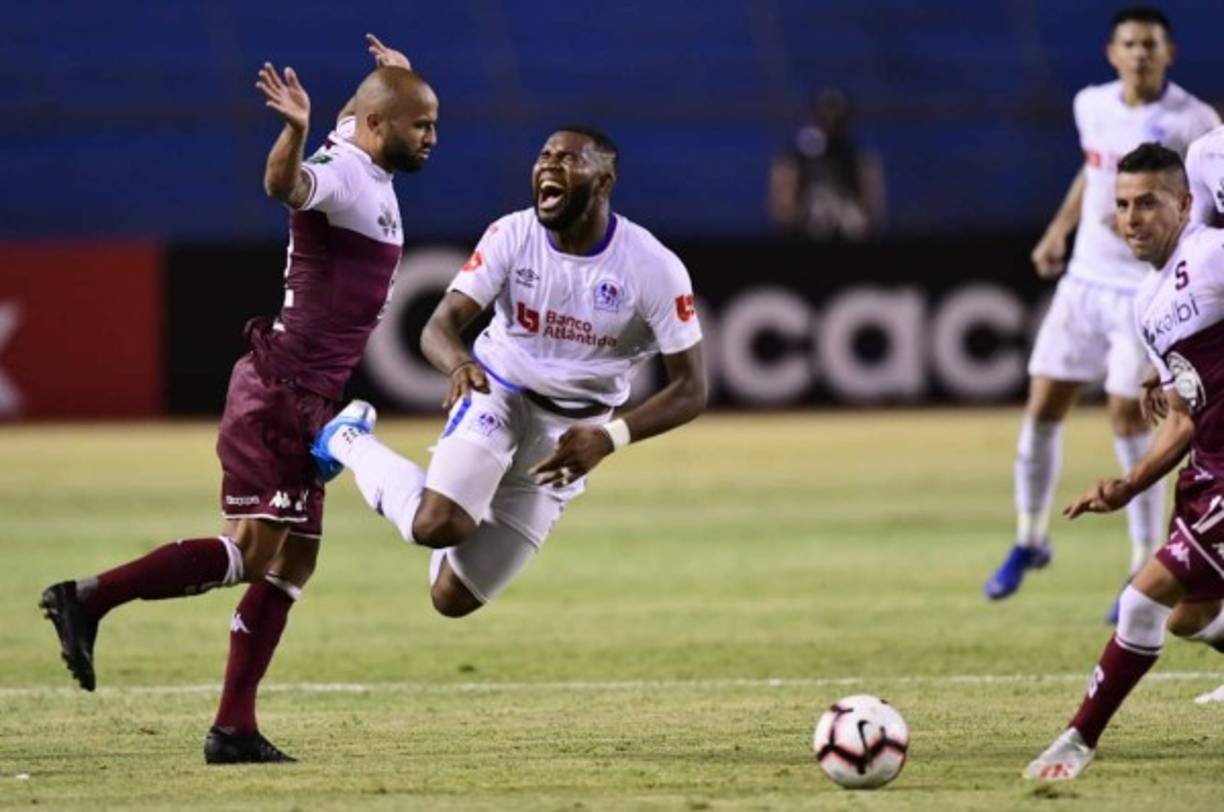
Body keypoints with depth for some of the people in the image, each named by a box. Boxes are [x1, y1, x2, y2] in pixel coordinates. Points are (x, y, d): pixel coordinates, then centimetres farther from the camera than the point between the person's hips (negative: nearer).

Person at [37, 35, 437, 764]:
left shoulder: (373, 176, 14)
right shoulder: (341, 172, -14)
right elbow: (285, 184, -41)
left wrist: (396, 80, 33)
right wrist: (296, 132, -58)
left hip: (307, 401, 10)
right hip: (279, 391, -10)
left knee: (293, 557, 8)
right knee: (252, 549, -16)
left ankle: (235, 728, 9)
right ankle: (89, 599, -15)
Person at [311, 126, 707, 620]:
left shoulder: (653, 268, -17)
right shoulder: (512, 236, -12)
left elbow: (691, 389, -14)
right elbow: (439, 327, -16)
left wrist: (609, 438, -30)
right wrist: (460, 363, -42)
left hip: (570, 430, 1)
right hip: (498, 391, -1)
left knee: (453, 596, -1)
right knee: (437, 524, -30)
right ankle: (351, 443, 2)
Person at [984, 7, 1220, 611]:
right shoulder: (1092, 105, 4)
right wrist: (1058, 232, 18)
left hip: (1149, 292, -5)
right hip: (1085, 281, 5)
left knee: (1127, 423, -8)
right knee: (1042, 410, 4)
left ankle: (1146, 573, 3)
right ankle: (1030, 539, 24)